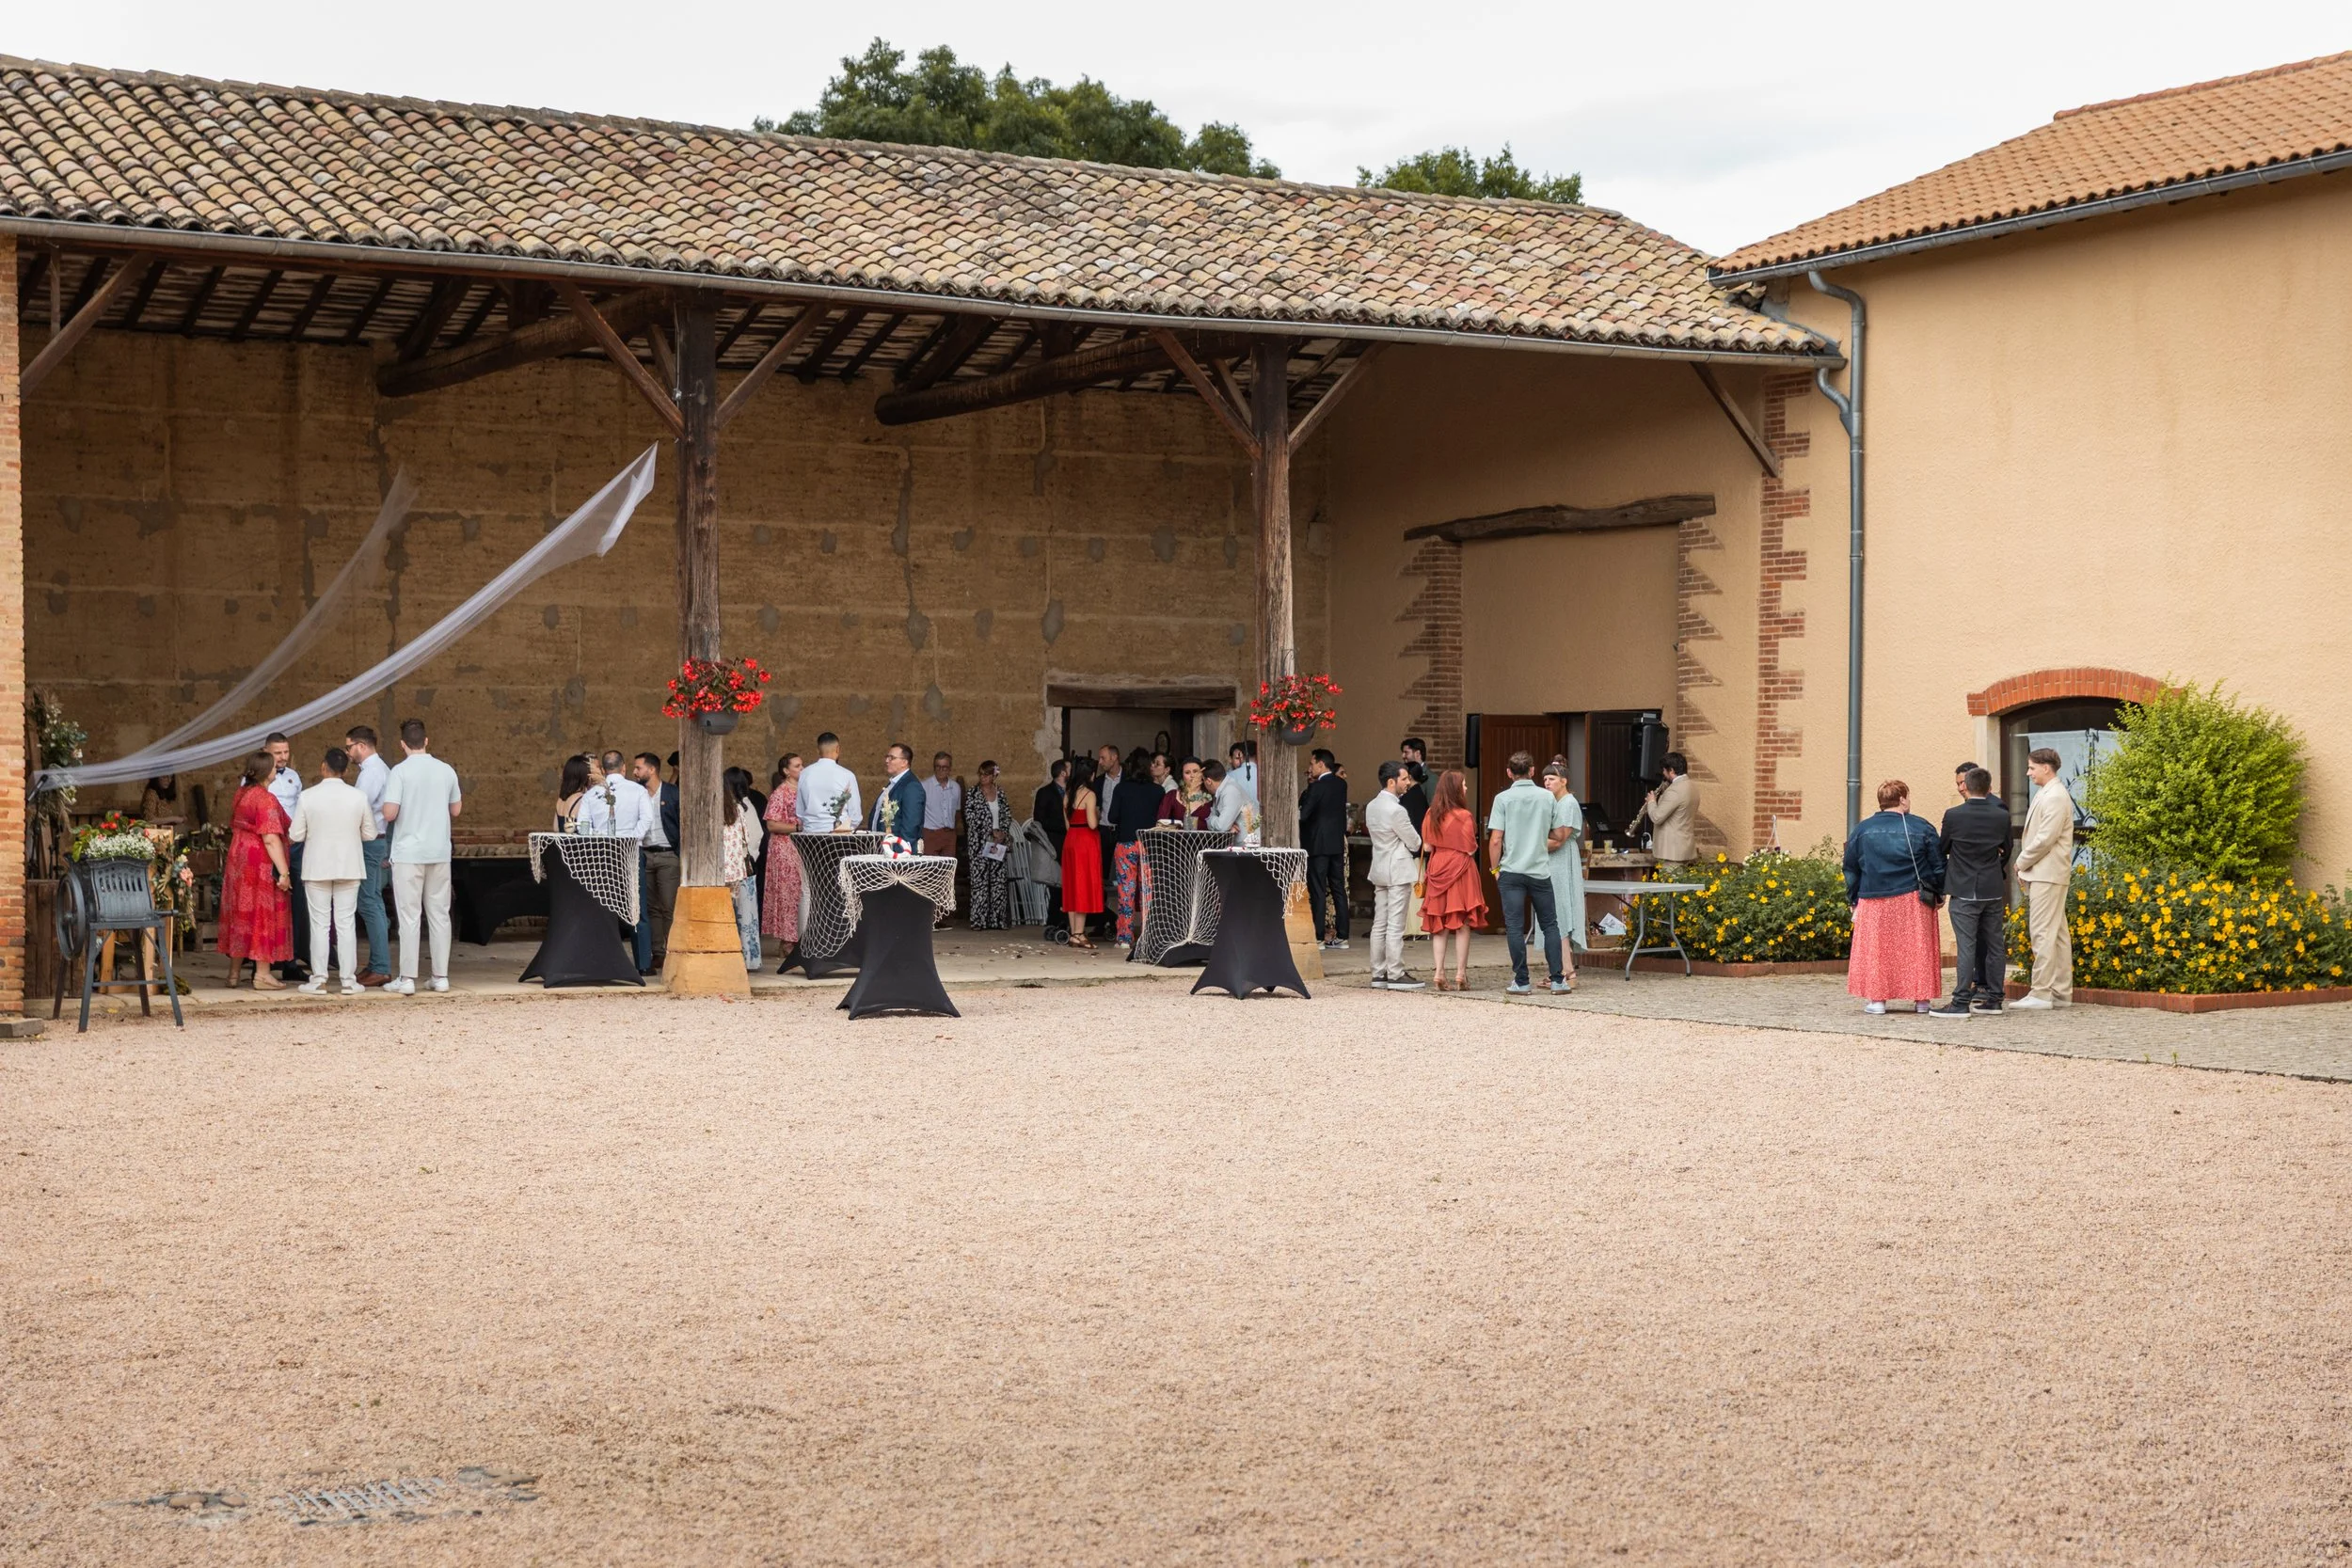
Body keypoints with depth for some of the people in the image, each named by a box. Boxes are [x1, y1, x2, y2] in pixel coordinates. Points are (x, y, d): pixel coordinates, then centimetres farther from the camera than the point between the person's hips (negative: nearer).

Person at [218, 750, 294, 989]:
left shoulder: (241, 794, 10)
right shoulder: (266, 799, -17)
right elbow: (270, 838, -23)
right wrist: (283, 872, -23)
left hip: (237, 858, 8)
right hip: (261, 862, -8)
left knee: (240, 915, 13)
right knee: (263, 915, -3)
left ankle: (234, 971, 18)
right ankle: (262, 974, -3)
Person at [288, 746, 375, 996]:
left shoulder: (307, 797, -9)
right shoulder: (358, 797, -5)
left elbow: (296, 835, -6)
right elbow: (370, 834, 2)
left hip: (317, 867, -1)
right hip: (349, 867, 1)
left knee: (320, 924, 5)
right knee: (346, 923, 5)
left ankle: (318, 979, 6)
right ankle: (349, 980, 4)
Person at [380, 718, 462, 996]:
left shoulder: (400, 772, -9)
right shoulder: (446, 771, 5)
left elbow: (389, 813, -15)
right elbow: (456, 810, 14)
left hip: (408, 853, -4)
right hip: (440, 852, 4)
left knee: (409, 916, -2)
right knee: (439, 915, 9)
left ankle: (407, 979, -3)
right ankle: (441, 976, 11)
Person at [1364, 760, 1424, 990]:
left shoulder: (1371, 806, 8)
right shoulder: (1396, 810, -19)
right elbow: (1415, 843, -11)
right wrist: (1414, 843, 11)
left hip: (1379, 870, 9)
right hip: (1398, 870, -9)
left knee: (1379, 924, 10)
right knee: (1395, 926, -6)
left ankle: (1378, 974, 13)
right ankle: (1395, 975, -3)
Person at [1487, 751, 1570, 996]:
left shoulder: (1503, 798, -5)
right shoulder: (1547, 797, 2)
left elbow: (1495, 840, -9)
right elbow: (1560, 837, 6)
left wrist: (1495, 868, 5)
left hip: (1511, 872, -2)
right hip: (1540, 870, 2)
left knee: (1515, 927, 2)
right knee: (1550, 925, 10)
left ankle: (1521, 981, 3)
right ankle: (1557, 980, 5)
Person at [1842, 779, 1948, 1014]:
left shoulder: (1863, 829, 3)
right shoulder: (1921, 829, 0)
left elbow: (1850, 868, 8)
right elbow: (1938, 865, 4)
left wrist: (1853, 899, 17)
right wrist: (1939, 894, 17)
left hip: (1873, 901, 0)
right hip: (1913, 899, 0)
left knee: (1875, 949, 6)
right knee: (1918, 949, 8)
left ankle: (1876, 999, 4)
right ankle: (1921, 999, 10)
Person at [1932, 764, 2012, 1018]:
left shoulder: (1954, 815, -11)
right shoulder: (2001, 816, -1)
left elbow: (1942, 848, 1)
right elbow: (2006, 851, 12)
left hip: (1964, 890, -3)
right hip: (1994, 889, 4)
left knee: (1966, 945, -5)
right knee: (1994, 945, 10)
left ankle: (1961, 1002, -7)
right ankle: (1993, 999, 14)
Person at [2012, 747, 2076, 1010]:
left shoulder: (2055, 797, -14)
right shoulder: (2045, 794, 17)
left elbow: (2045, 839, -19)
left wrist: (2022, 863, -8)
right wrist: (2025, 866, 9)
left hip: (2048, 874, -10)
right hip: (2041, 874, 10)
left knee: (2044, 933, -10)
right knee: (2056, 934, 11)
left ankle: (2041, 993, -11)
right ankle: (2062, 993, 15)